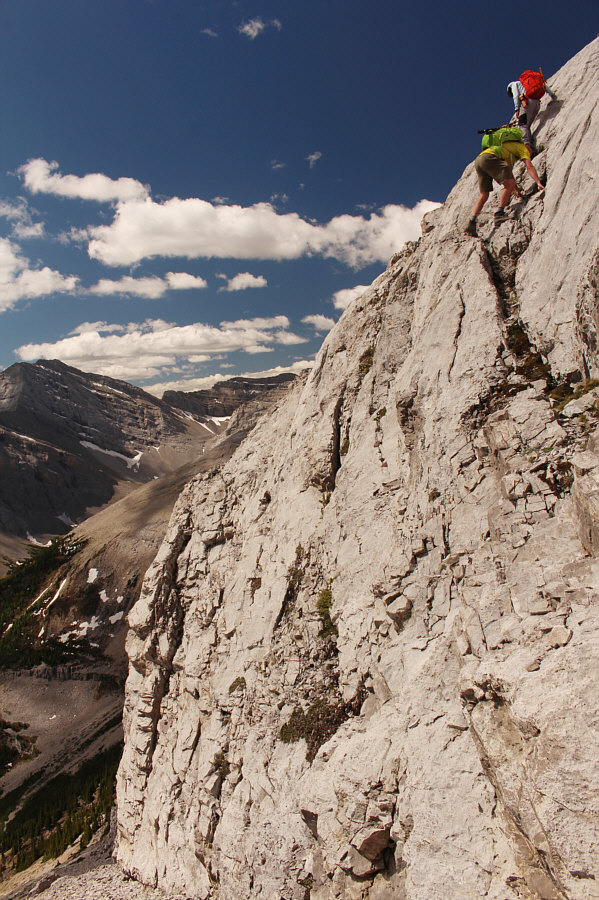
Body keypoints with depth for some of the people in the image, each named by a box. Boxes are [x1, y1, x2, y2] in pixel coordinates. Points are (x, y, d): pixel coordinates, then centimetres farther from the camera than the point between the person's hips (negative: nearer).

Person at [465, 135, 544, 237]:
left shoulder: (509, 146, 41)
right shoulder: (522, 148, 16)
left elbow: (508, 172, 39)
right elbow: (529, 166, 1)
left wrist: (515, 188, 34)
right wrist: (539, 183, -3)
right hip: (489, 158, -8)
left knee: (484, 195, 9)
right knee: (510, 184, -11)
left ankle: (471, 223, -3)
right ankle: (499, 214, -21)